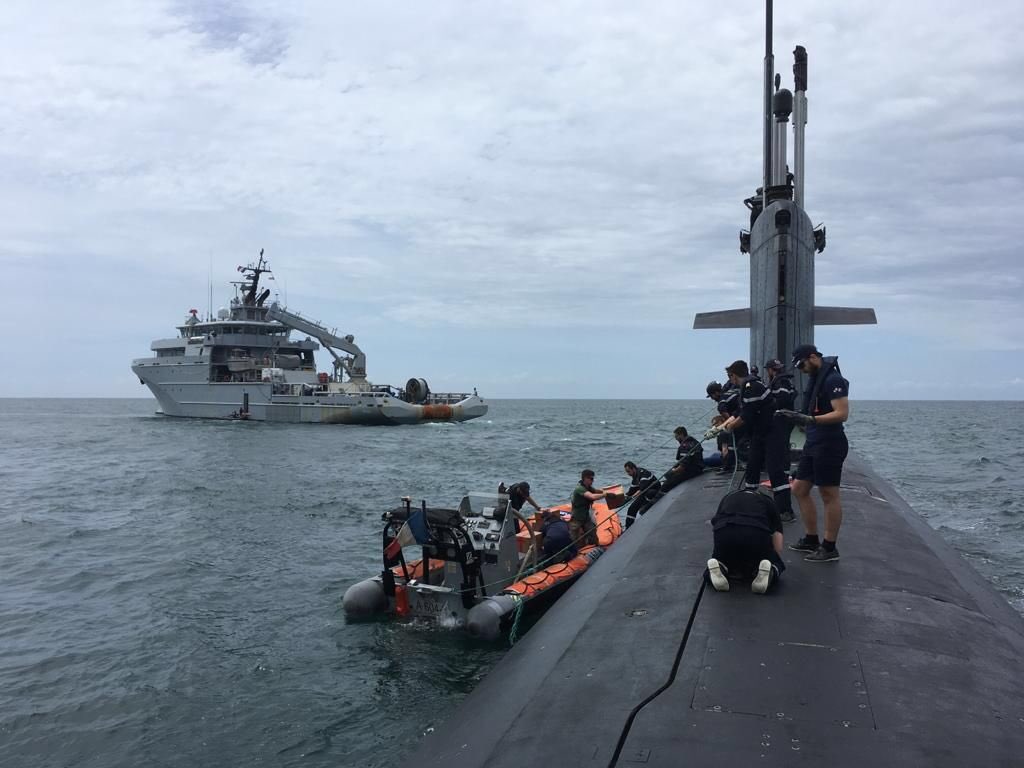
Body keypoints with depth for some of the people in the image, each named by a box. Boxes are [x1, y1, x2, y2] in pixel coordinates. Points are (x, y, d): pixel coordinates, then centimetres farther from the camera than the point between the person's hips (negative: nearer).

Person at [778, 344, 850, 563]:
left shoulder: (833, 379, -15)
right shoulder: (814, 378, 14)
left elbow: (842, 413, -22)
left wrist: (809, 419, -27)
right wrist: (797, 417, 9)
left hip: (829, 445, -10)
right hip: (813, 443, 10)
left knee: (829, 495, -2)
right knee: (800, 489, 13)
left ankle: (830, 548, 7)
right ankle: (811, 540, 24)